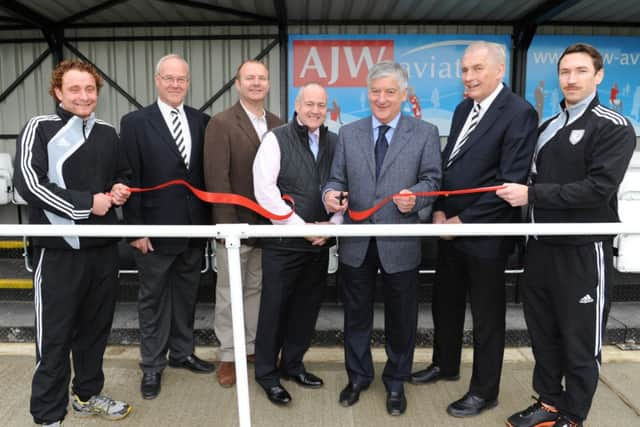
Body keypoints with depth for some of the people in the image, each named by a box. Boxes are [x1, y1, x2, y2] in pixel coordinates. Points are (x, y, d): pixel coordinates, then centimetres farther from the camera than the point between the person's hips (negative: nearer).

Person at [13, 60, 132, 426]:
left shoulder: (107, 133, 12)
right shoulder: (40, 128, -5)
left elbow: (123, 174, 23)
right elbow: (29, 184, -14)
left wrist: (122, 190, 1)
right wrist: (87, 203, -15)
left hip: (104, 247, 5)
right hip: (59, 250, -5)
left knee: (96, 327, 16)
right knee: (55, 335, 4)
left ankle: (87, 394, 34)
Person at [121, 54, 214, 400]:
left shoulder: (201, 121, 6)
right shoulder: (135, 122, -5)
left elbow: (207, 172, 7)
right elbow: (130, 180, -7)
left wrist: (211, 218, 3)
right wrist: (135, 228, -11)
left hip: (194, 227, 4)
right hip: (156, 228, -3)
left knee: (186, 294, 16)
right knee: (153, 298, 10)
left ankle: (182, 352, 34)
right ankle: (152, 365, 25)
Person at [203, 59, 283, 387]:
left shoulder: (278, 124, 8)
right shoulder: (221, 123, -8)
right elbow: (216, 178, -14)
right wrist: (228, 224, -17)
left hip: (268, 224, 5)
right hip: (235, 224, -4)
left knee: (256, 289, 16)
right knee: (229, 294, 8)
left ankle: (253, 346, 32)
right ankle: (228, 355, 23)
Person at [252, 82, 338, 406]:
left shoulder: (334, 143, 9)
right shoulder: (276, 139, -4)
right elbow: (265, 189, -13)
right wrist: (301, 227, -14)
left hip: (319, 242, 5)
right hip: (283, 241, -4)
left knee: (307, 307, 14)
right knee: (274, 307, 5)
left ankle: (292, 364, 33)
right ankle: (267, 373, 23)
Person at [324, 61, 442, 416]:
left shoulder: (425, 133, 1)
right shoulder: (348, 133, 7)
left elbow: (432, 179, -2)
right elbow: (337, 179, 6)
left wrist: (415, 196, -23)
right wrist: (330, 194, -16)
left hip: (400, 243, -2)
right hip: (356, 241, 2)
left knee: (400, 318, 12)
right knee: (356, 315, 15)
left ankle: (396, 382, 34)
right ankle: (358, 376, 36)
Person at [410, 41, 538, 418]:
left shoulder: (519, 112, -14)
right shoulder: (463, 109, 11)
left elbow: (512, 182, -19)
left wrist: (464, 220, -16)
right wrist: (440, 210, 1)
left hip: (485, 232, -7)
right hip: (450, 226, 8)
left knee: (487, 315, 8)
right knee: (445, 303, 20)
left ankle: (485, 391, 26)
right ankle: (445, 364, 42)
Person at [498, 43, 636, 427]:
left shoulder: (614, 128, -8)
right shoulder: (547, 127, 13)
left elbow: (599, 189, -19)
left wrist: (532, 194, -20)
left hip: (584, 252, -6)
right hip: (542, 247, 6)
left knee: (580, 341, 7)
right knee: (543, 334, 15)